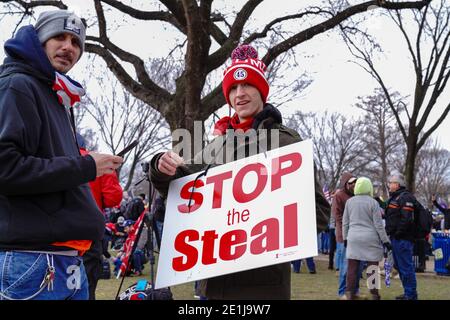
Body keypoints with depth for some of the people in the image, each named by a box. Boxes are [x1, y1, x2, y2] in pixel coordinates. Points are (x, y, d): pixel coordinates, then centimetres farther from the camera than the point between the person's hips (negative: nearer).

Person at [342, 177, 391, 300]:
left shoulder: (349, 201, 4)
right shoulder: (373, 202, -6)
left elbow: (345, 222, 10)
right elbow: (378, 225, -6)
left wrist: (345, 237, 20)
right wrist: (386, 241, 1)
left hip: (353, 238, 3)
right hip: (370, 239, -3)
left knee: (352, 267, 6)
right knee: (372, 267, 4)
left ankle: (349, 293, 7)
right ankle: (374, 294, 10)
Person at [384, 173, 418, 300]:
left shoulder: (405, 197, -13)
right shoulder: (394, 197, 19)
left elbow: (407, 218, -23)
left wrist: (398, 233, -20)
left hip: (402, 239, -11)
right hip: (395, 238, 11)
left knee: (405, 267, -6)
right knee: (399, 266, 16)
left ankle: (411, 295, 1)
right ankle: (408, 293, 25)